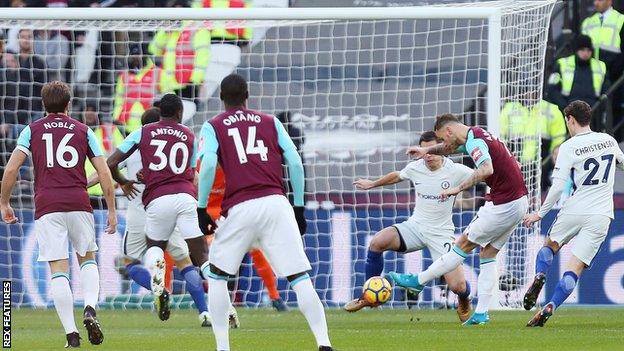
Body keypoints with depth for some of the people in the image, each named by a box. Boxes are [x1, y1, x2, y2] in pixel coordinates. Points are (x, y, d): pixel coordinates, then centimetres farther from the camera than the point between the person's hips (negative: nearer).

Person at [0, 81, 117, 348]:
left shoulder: (32, 131, 10)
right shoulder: (83, 131, 12)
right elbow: (104, 173, 7)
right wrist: (112, 211, 12)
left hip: (47, 206, -1)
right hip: (79, 203, 1)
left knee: (59, 271, -1)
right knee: (88, 259, 20)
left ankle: (71, 335, -7)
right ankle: (90, 308, -6)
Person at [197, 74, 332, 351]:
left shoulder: (212, 127, 12)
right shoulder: (271, 122, 19)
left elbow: (208, 164, -5)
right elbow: (295, 163, 10)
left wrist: (201, 208, 1)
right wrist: (299, 207, 17)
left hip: (240, 208, -1)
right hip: (276, 202, 2)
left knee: (216, 274, 16)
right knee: (299, 277, -1)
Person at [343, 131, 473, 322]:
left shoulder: (455, 171, -12)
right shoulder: (415, 168, -1)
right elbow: (396, 176, 21)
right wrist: (372, 184, 34)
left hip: (441, 233, -3)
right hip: (415, 226, 3)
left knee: (458, 286, -16)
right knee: (377, 242, -24)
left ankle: (464, 303, 27)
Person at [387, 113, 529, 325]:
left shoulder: (475, 141, -16)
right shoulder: (475, 137, 16)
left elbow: (487, 169, -35)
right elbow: (450, 148, 37)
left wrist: (458, 188, -30)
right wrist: (427, 150, 24)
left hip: (504, 203, -10)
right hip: (519, 200, 10)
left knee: (463, 245, 2)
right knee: (488, 255, 12)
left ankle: (419, 281, 12)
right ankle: (481, 313, 9)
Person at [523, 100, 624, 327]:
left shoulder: (569, 147, -6)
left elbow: (558, 186, -10)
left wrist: (540, 213, -1)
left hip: (574, 211, -2)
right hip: (601, 216, 2)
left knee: (549, 246, 26)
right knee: (574, 268, -2)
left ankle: (539, 275, -1)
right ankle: (549, 307, -17)